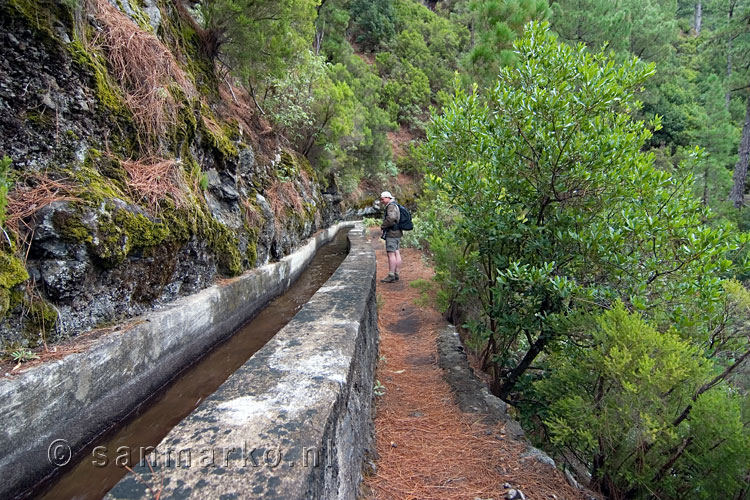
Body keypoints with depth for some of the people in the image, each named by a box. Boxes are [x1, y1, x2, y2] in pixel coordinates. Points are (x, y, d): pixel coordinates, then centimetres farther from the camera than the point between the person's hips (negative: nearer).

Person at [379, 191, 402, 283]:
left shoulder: (391, 206, -13)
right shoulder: (395, 205, 19)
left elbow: (391, 218, -29)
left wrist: (383, 225, -15)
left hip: (392, 233, -10)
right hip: (396, 233, 11)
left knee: (391, 254, -10)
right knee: (396, 253, 9)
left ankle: (391, 276, -10)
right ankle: (396, 274, 13)